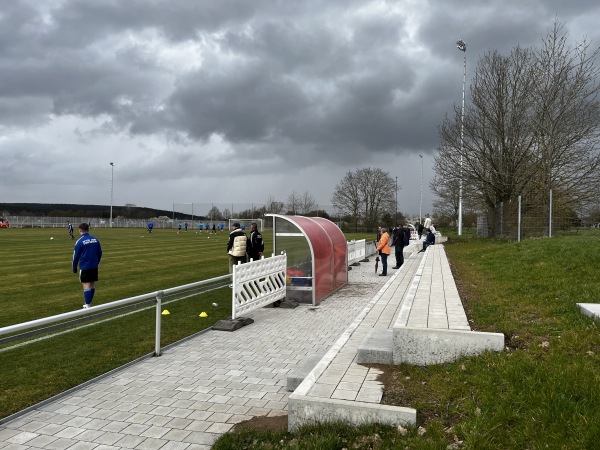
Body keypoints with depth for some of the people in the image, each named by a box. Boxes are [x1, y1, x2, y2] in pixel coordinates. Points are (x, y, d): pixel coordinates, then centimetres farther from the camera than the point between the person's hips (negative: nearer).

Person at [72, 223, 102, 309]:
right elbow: (100, 253, 10)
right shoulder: (95, 240, 3)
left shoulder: (79, 241, -10)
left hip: (84, 267, -5)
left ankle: (87, 305, -3)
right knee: (92, 285, 12)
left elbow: (76, 256, -5)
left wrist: (74, 268, 5)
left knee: (86, 286, -3)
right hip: (94, 267, 5)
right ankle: (88, 303, 22)